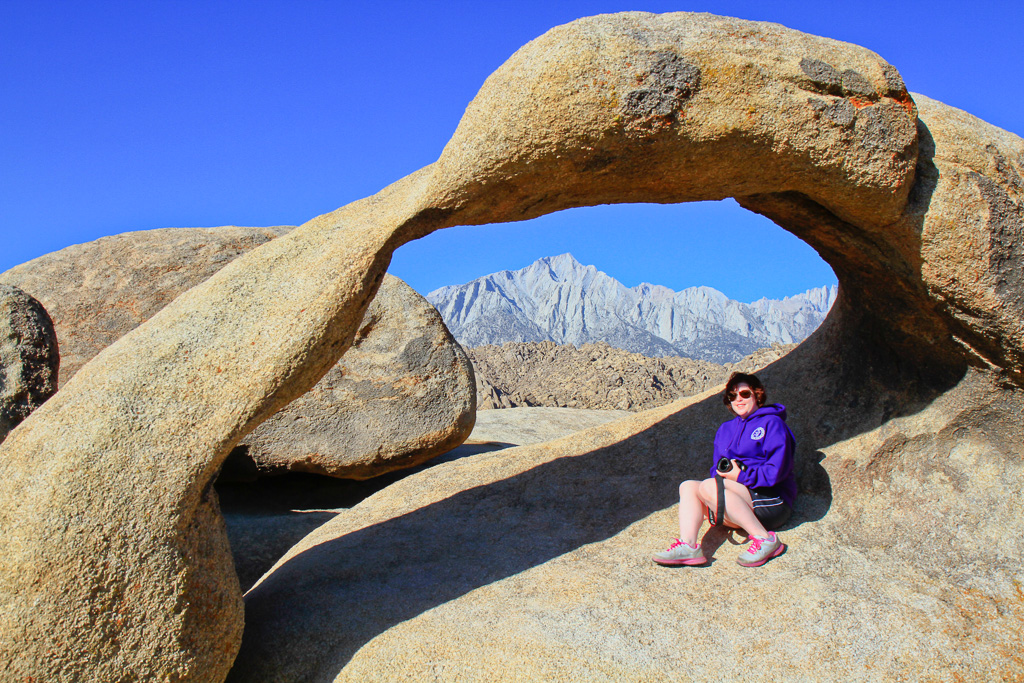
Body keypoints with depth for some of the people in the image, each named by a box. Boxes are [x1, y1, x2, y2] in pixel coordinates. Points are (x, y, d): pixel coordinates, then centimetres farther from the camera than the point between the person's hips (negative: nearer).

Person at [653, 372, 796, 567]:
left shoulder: (771, 423, -2)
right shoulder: (726, 429, 20)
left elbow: (776, 471, -13)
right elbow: (716, 468, 15)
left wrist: (740, 475, -16)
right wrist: (724, 472, -8)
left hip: (771, 498, -7)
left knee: (708, 487, -27)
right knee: (688, 486, -12)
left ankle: (764, 539, -25)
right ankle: (688, 545, -33)